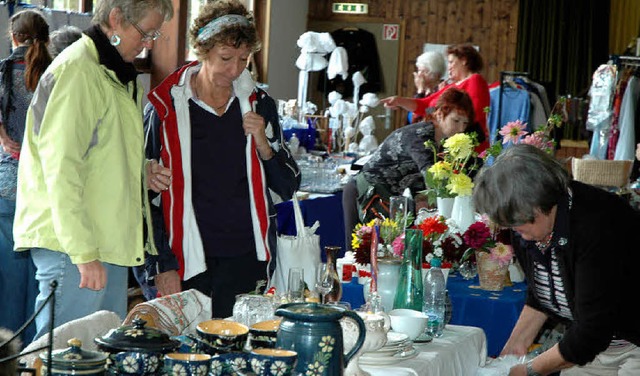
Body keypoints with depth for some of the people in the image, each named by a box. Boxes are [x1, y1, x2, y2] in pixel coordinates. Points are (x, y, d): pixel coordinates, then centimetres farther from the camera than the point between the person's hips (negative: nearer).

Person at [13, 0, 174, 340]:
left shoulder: (116, 74, 19)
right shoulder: (76, 70, -13)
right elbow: (61, 170, -20)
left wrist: (144, 171, 15)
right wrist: (84, 252, -22)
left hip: (109, 242, 10)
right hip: (71, 247, -10)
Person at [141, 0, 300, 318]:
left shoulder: (259, 105, 7)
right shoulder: (167, 108, -1)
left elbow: (288, 188, 10)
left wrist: (262, 144, -8)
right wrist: (162, 265, -6)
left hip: (246, 257, 2)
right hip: (188, 259, -2)